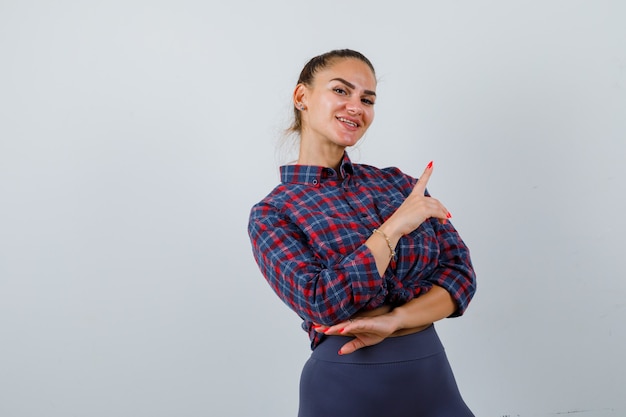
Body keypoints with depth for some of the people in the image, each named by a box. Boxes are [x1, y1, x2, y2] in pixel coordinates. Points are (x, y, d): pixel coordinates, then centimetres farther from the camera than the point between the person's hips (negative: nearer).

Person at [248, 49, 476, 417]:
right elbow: (321, 303, -19)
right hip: (347, 385, -3)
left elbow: (460, 272, -2)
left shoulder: (397, 182, 3)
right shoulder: (271, 214, -7)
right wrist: (396, 225, -17)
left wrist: (394, 320, -17)